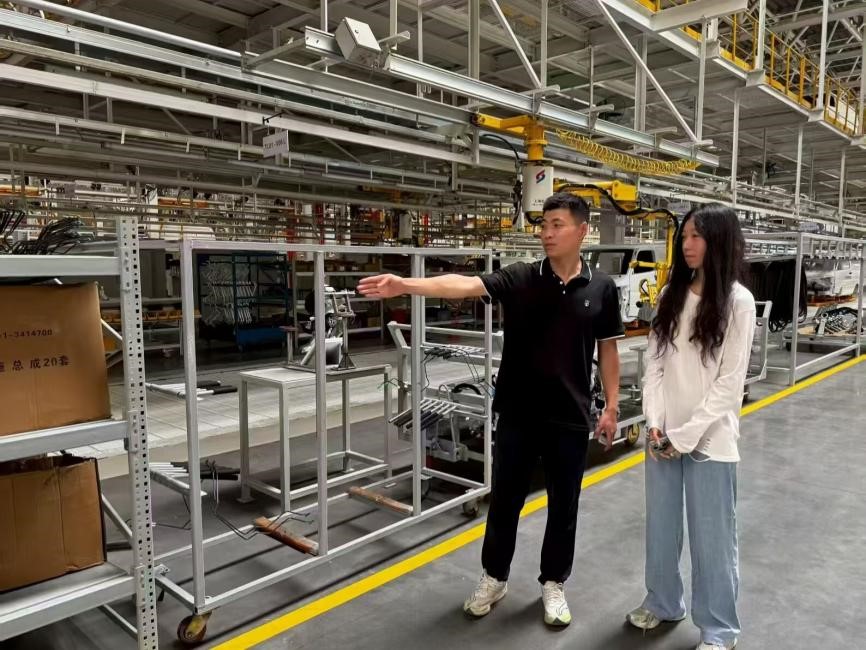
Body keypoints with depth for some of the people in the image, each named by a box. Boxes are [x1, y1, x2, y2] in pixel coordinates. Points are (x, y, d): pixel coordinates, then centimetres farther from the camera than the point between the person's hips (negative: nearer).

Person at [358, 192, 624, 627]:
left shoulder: (601, 288, 0)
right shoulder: (519, 279, -5)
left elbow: (607, 350, 7)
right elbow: (464, 285, -20)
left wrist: (611, 406, 3)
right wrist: (406, 285, -35)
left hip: (570, 417, 0)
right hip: (517, 414, 0)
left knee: (563, 506, 13)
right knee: (504, 501, 12)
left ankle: (553, 584, 34)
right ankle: (493, 578, 33)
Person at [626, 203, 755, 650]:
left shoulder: (737, 301, -9)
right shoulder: (671, 295, 6)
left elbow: (730, 382, -11)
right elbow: (654, 363, 5)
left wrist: (686, 435, -12)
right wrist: (655, 424, -5)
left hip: (708, 438, -5)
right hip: (662, 433, 5)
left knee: (711, 536, 8)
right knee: (660, 526, 17)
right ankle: (662, 602, 38)